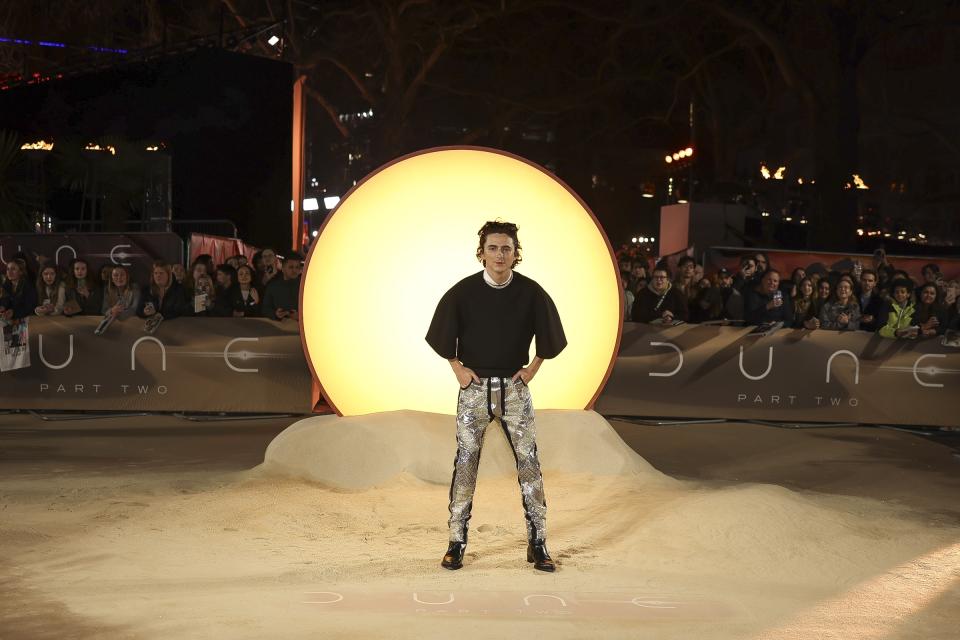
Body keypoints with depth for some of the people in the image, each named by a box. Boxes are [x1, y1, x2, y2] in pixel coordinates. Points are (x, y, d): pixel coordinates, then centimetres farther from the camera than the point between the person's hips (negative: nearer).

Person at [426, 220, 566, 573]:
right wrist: (457, 368, 4)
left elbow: (547, 334, 8)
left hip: (514, 388, 0)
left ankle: (537, 544, 5)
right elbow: (443, 333, 8)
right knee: (465, 462, 0)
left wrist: (533, 368, 4)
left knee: (529, 462, -3)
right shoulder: (463, 291, -6)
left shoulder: (530, 292, -5)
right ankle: (456, 542, 9)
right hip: (474, 386, 0)